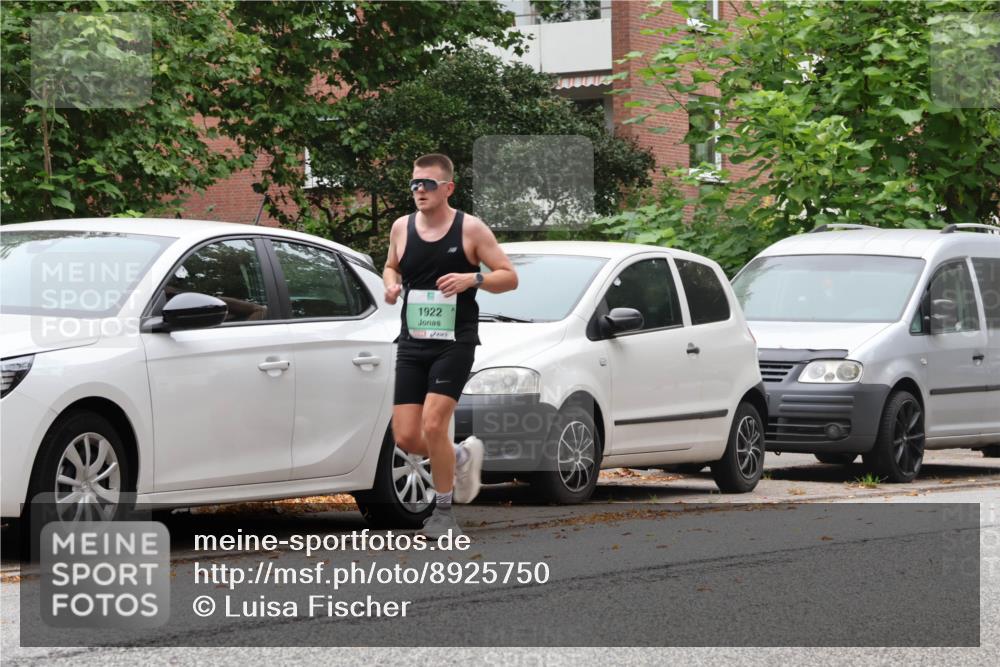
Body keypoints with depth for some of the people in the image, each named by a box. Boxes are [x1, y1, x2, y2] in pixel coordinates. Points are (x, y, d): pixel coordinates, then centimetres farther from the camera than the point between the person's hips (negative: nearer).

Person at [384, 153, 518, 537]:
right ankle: (462, 456, 30)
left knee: (433, 424, -17)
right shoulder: (402, 228, 7)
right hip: (412, 343, 5)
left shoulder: (470, 229, -5)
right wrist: (391, 284, 2)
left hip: (455, 342, -5)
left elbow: (509, 277, -2)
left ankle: (443, 512, 0)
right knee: (406, 438, -1)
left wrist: (473, 279, -20)